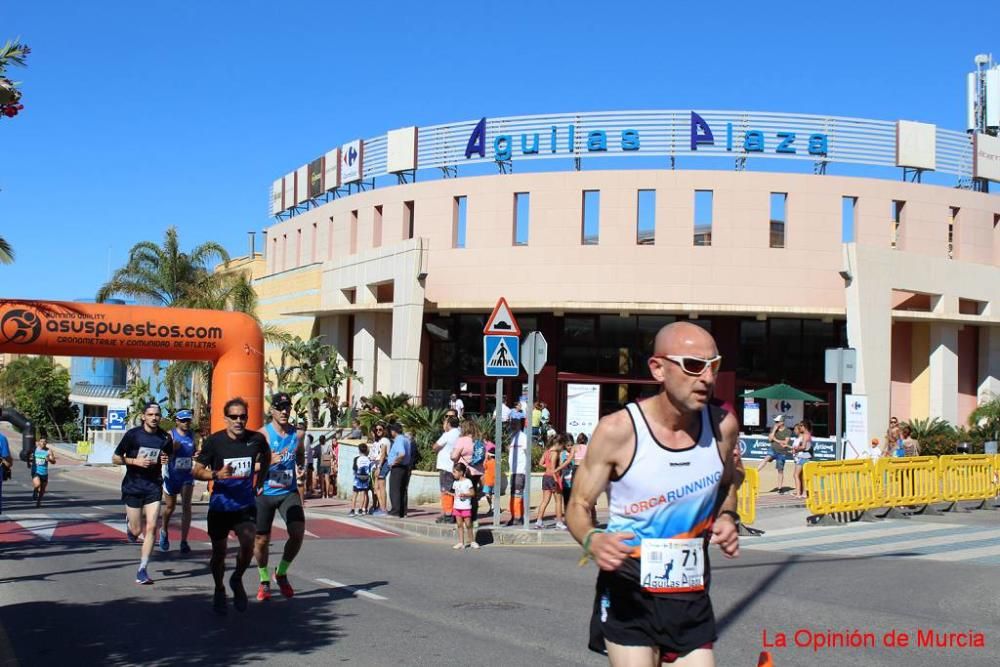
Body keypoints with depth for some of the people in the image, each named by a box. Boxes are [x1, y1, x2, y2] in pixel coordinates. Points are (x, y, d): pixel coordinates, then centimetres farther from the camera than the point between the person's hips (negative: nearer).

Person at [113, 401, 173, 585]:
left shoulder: (165, 437, 2)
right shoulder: (132, 434, -6)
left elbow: (169, 457, 18)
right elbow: (116, 459, -1)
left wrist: (166, 460, -6)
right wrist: (135, 461, -17)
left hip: (154, 486, 2)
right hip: (133, 486, -2)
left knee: (151, 527, -9)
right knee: (137, 530, 2)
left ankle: (142, 570, -1)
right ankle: (130, 526, 41)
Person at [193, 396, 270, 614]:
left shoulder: (256, 439, -4)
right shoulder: (214, 441, -9)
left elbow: (266, 456, 19)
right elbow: (197, 471, -5)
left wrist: (260, 480, 14)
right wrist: (217, 474, -22)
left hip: (246, 504, 0)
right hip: (220, 505, 0)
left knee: (248, 543, -18)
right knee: (219, 552, 9)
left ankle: (237, 580, 11)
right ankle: (219, 591, 34)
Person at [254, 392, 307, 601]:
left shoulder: (298, 434, 3)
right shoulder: (263, 434, -8)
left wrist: (300, 458, -2)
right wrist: (269, 461, -27)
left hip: (289, 492, 2)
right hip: (265, 493, -2)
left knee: (298, 533, -12)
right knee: (261, 539, 3)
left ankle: (282, 573, 12)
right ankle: (264, 581, 26)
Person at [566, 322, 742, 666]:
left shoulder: (723, 426, -4)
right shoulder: (617, 430, -16)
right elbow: (578, 505, -6)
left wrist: (727, 517, -2)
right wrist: (592, 540, -27)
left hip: (692, 597, 4)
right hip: (629, 596, -3)